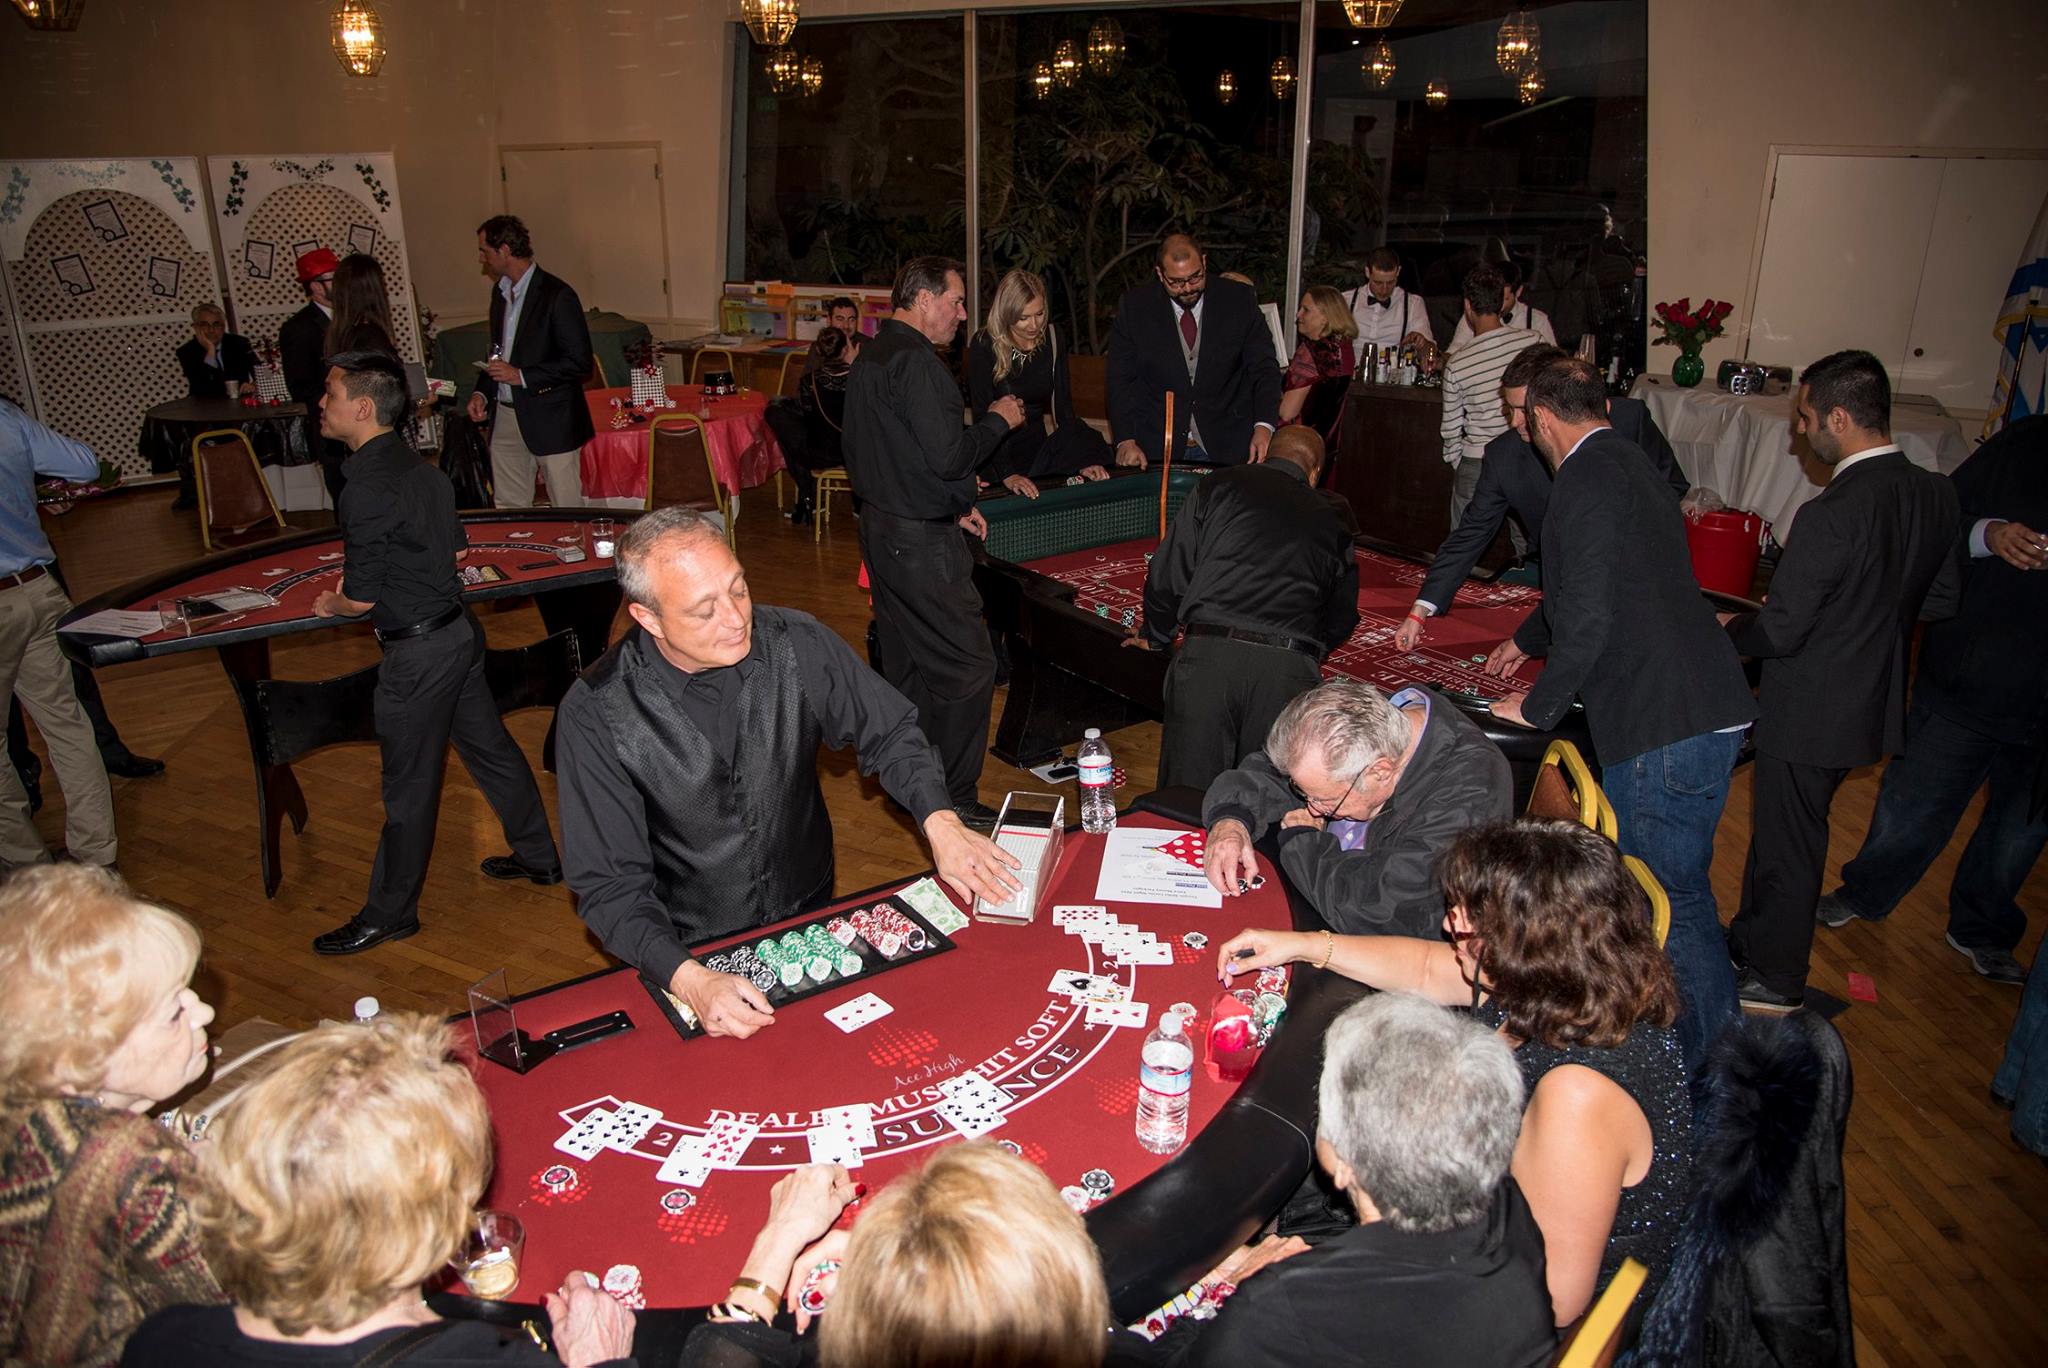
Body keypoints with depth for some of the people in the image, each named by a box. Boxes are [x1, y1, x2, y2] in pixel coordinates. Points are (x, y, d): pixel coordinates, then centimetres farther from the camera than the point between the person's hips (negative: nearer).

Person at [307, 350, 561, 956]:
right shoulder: (416, 464, 6)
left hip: (419, 651, -9)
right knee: (489, 747, 21)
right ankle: (539, 856, 35)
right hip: (459, 628, 9)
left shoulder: (367, 488, -22)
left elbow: (362, 599, -17)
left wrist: (329, 604, 4)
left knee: (408, 785, 4)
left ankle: (389, 914, 19)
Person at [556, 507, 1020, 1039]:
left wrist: (941, 822, -13)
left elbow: (889, 732, 4)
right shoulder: (595, 713, -17)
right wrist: (689, 980, -30)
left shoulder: (798, 643, -11)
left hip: (813, 914, 2)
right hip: (691, 952, -2)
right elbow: (609, 885, -15)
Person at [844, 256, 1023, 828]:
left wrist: (953, 506, 17)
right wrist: (998, 420, -6)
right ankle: (952, 802, 5)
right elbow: (947, 456, -23)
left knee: (905, 665, 17)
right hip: (920, 540, -11)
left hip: (880, 525, 11)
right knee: (968, 667, -3)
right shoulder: (915, 361, -18)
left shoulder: (870, 357, 14)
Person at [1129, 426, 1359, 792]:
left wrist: (1155, 637, 28)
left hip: (1207, 655, -1)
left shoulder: (1218, 487, 15)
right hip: (1289, 670, 1)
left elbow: (1167, 577, 10)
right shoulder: (1333, 515, 21)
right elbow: (1342, 618, 26)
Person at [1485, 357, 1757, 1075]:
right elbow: (1588, 587, 34)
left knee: (1673, 900, 0)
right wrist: (1524, 641, 49)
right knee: (1637, 888, 20)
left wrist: (1537, 706, -7)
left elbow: (1590, 618, -21)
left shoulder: (1590, 478, -14)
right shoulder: (1625, 463, 19)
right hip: (1688, 713, 10)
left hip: (1670, 727, -10)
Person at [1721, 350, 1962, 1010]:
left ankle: (1774, 980, 28)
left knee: (1788, 845, 10)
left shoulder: (1829, 515, -28)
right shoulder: (1937, 494, -4)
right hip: (1875, 702, 8)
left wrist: (1730, 628, -3)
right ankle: (1752, 938, 42)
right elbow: (1942, 599, 8)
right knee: (1784, 828, 24)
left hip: (1812, 714, -8)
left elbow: (1778, 633, -24)